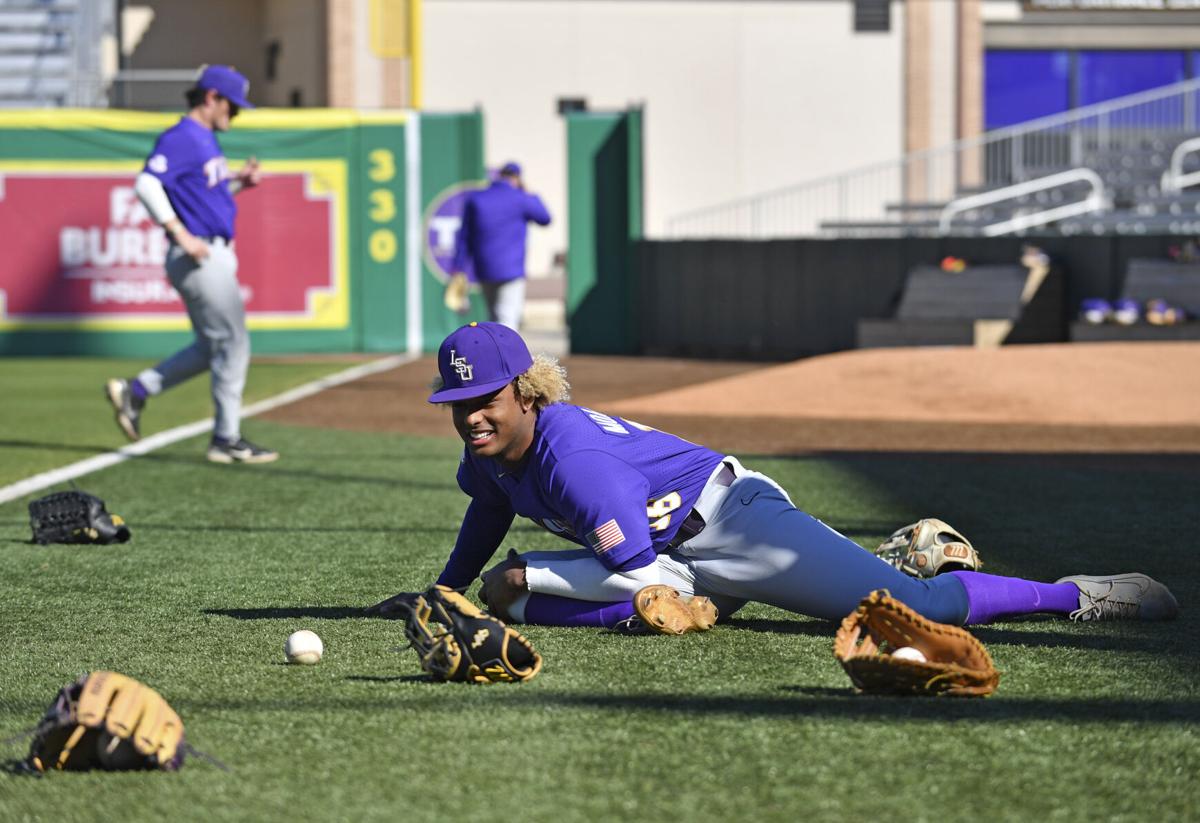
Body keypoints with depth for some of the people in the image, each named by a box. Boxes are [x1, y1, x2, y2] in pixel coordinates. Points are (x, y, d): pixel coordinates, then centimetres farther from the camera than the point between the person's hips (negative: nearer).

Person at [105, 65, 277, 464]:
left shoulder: (207, 140, 17)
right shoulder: (181, 138, -13)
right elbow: (146, 183, -24)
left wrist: (239, 182, 10)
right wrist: (181, 234, -28)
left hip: (217, 259, 10)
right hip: (200, 261, -10)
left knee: (212, 348, 15)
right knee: (233, 344, -6)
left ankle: (133, 391, 19)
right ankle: (227, 440, 1)